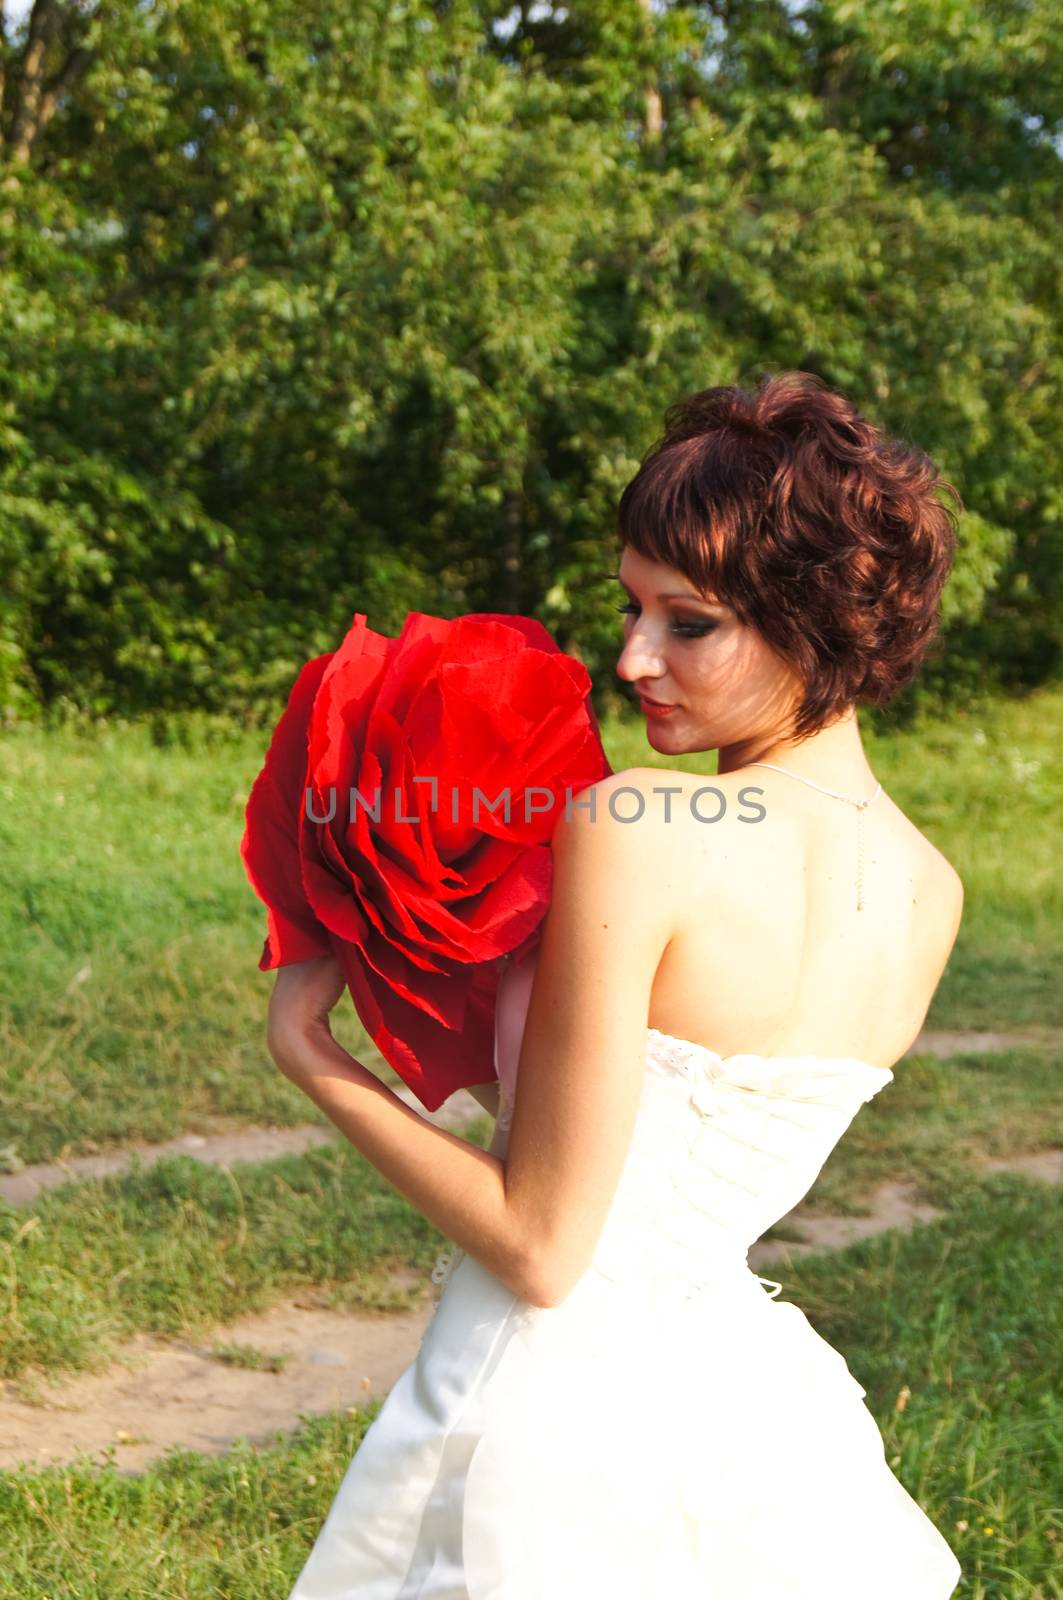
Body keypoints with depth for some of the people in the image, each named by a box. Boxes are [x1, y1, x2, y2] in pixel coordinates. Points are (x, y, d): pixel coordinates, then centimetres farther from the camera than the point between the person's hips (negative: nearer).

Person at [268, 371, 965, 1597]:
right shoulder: (932, 895, 0)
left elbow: (540, 1246, -18)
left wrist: (308, 1053, -7)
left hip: (558, 1413, -6)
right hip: (740, 1395, 7)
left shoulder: (628, 833, -21)